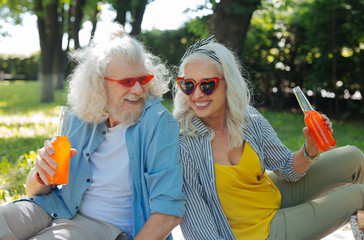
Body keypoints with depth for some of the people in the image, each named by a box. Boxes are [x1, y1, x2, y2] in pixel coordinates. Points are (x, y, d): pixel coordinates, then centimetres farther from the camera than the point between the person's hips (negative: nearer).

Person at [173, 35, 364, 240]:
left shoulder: (250, 119, -12)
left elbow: (288, 169, -2)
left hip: (274, 194, 6)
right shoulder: (182, 140, -28)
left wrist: (310, 149, -22)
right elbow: (193, 217, -23)